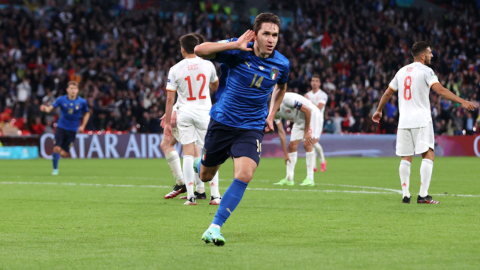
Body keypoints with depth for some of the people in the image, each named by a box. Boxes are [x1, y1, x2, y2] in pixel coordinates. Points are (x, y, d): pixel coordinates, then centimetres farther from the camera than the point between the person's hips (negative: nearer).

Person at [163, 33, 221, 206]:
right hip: (204, 112, 0)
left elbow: (170, 98, -4)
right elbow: (215, 86, 19)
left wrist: (167, 122, 2)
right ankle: (215, 195, 2)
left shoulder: (175, 69, -5)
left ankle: (190, 196, -2)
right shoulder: (208, 65, -1)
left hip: (184, 113, 0)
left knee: (188, 154, 3)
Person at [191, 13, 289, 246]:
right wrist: (235, 45, -32)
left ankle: (214, 228, -16)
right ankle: (197, 164, 54)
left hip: (252, 128, 1)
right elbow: (199, 50, -25)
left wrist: (271, 115, 13)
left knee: (244, 176, -22)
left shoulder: (281, 64, -3)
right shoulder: (239, 51, -13)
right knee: (205, 176, 14)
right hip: (222, 122, -1)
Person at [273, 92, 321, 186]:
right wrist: (285, 154, -3)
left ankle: (310, 179, -15)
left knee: (307, 144, -18)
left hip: (311, 115, -8)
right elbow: (281, 132, 0)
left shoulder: (286, 99, -31)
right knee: (292, 146, 2)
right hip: (299, 121, 8)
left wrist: (306, 132, -21)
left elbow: (308, 111, -26)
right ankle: (289, 179, 6)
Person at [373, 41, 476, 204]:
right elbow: (440, 90, -18)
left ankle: (405, 195, 4)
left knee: (406, 158, 9)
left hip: (404, 121, 6)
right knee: (428, 155, -6)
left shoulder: (402, 71, 15)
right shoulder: (425, 71, -5)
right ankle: (423, 195, -15)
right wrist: (462, 102, -22)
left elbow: (388, 93, 22)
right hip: (421, 120, -6)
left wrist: (379, 111, 37)